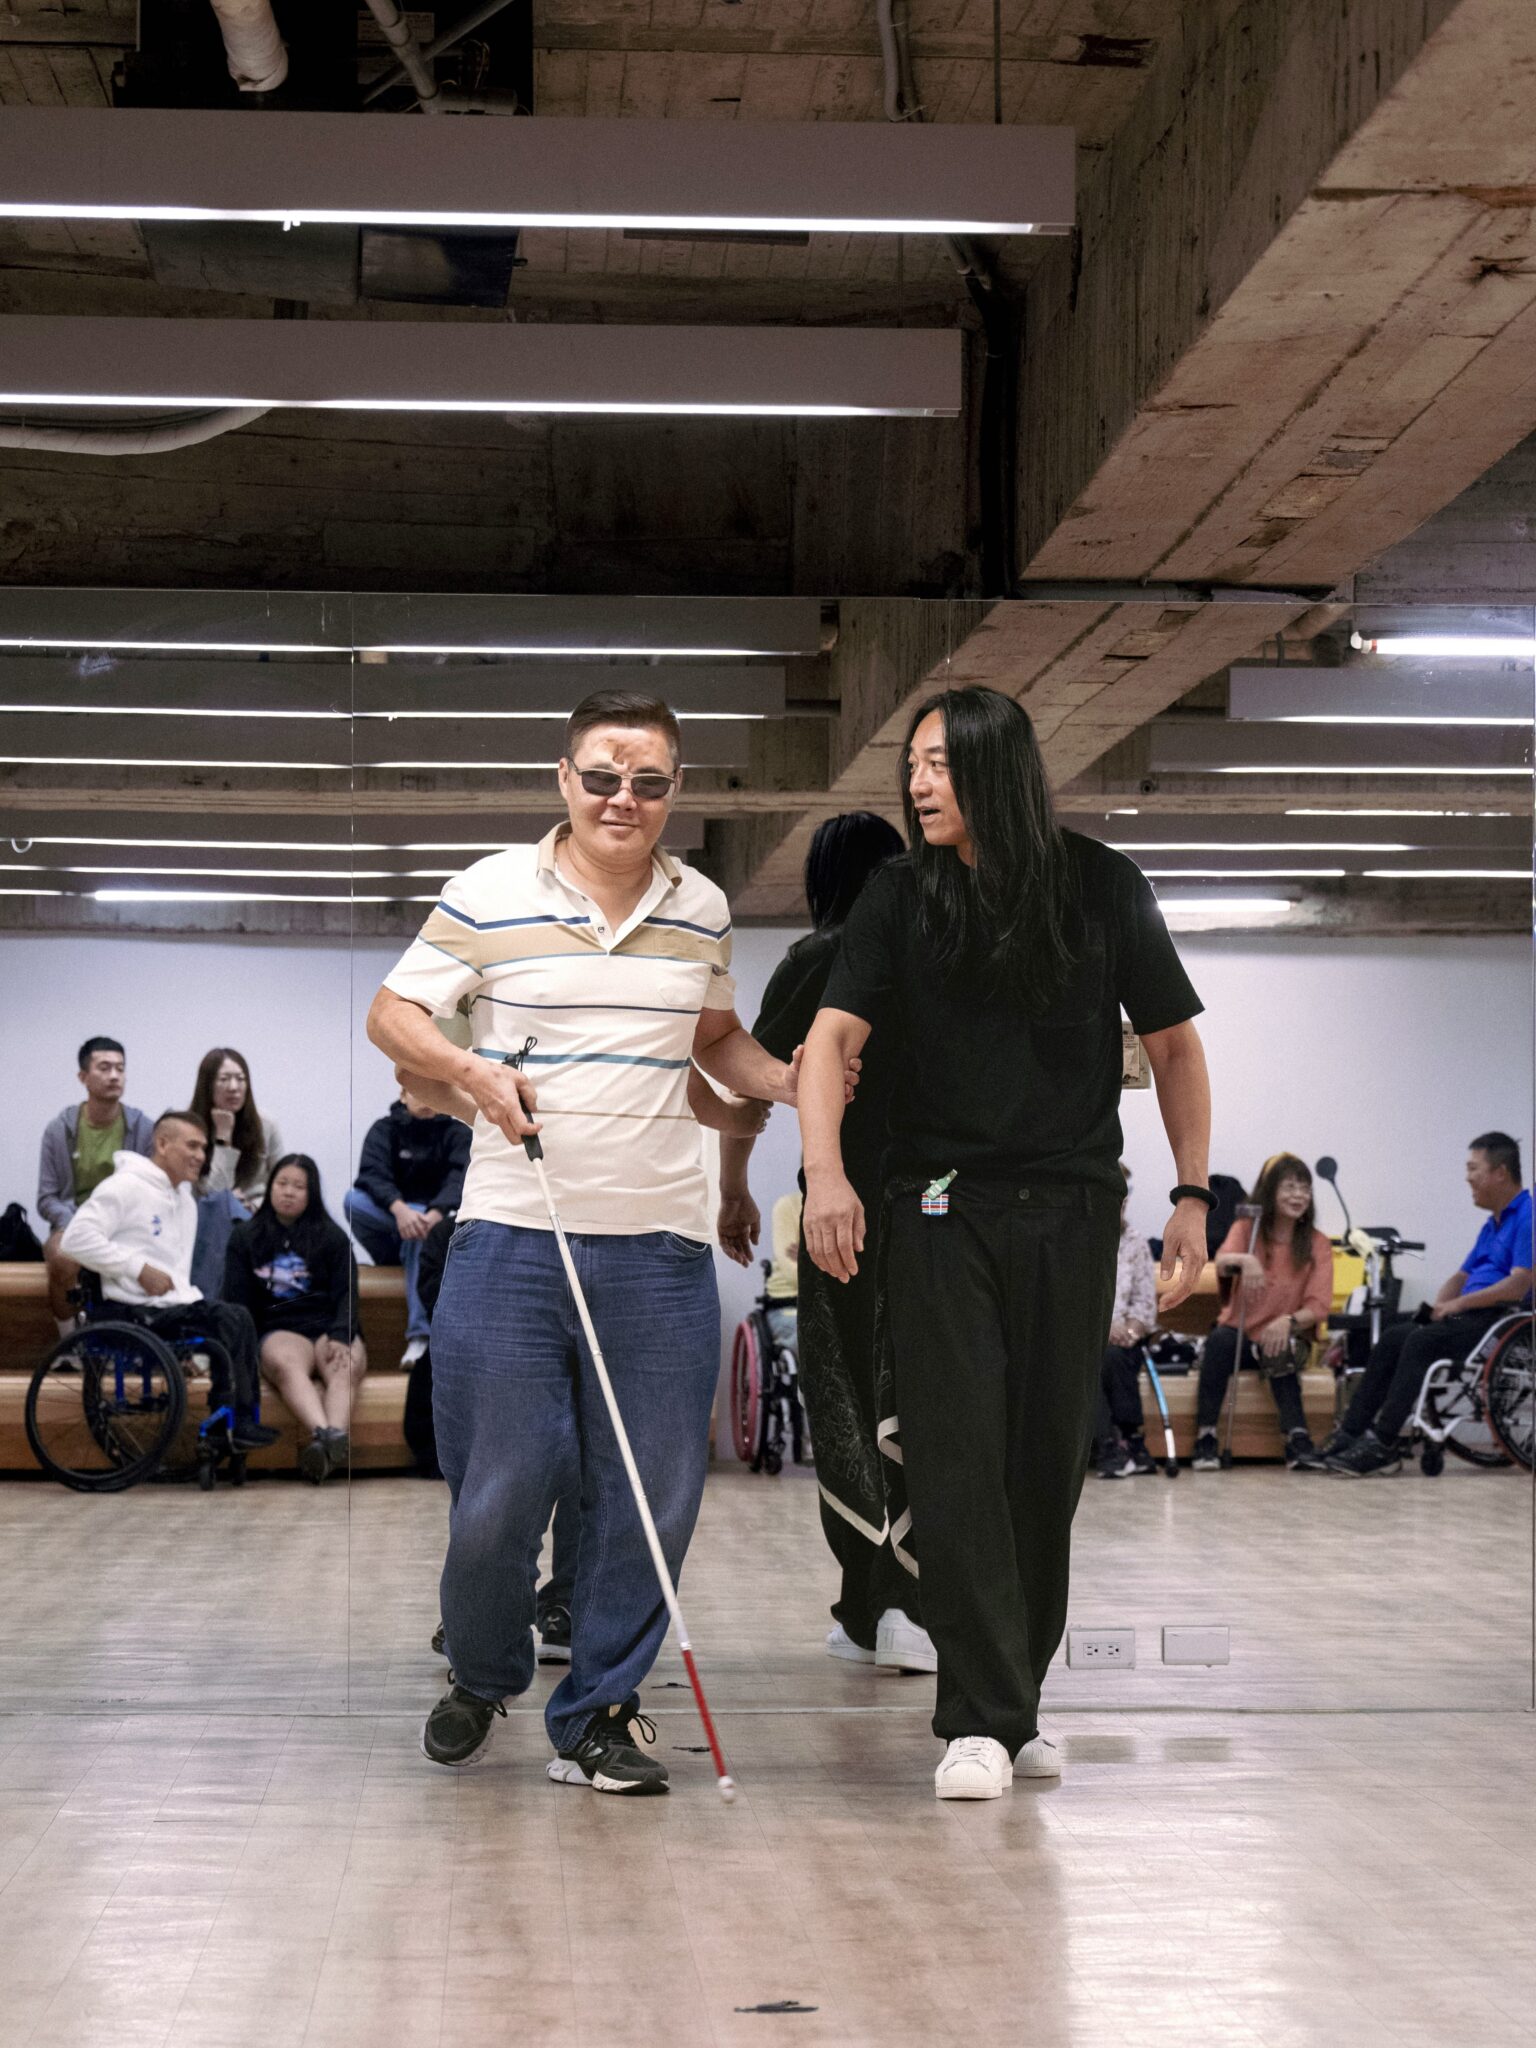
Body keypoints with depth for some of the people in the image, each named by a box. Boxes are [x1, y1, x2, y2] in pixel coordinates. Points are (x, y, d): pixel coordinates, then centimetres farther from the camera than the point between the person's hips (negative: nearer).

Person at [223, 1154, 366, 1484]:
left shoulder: (332, 1237, 18)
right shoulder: (244, 1237, 19)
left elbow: (346, 1294, 7)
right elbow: (237, 1300, 12)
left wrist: (341, 1336, -14)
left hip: (328, 1327, 2)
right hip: (278, 1330, -1)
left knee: (346, 1368, -36)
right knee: (286, 1363, -39)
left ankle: (335, 1436, -65)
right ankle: (325, 1434, -67)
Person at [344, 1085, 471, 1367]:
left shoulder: (456, 1132, 3)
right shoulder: (384, 1130, 3)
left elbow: (461, 1178, -14)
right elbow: (371, 1175, -14)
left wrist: (435, 1213, -37)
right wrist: (400, 1209, -37)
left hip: (439, 1218, -1)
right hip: (391, 1215, 1)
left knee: (421, 1236, -39)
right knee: (353, 1200, -29)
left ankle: (421, 1334, -47)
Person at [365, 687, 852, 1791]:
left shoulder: (702, 908, 10)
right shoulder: (491, 893, 0)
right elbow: (394, 1014, 5)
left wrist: (781, 1078, 6)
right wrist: (470, 1070, -14)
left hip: (662, 1247, 3)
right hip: (512, 1240, -3)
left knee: (653, 1499, 3)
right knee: (497, 1494, 1)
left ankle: (599, 1713, 19)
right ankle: (481, 1677, 29)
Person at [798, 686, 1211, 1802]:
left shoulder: (1104, 887, 1)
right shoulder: (901, 898, 2)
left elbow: (1175, 1044, 7)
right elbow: (834, 1036, -8)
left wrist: (1194, 1194, 2)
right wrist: (825, 1173, -24)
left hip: (1072, 1212, 1)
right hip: (941, 1209, 0)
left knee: (1052, 1459, 5)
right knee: (956, 1456, -8)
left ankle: (1018, 1697, 20)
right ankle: (981, 1721, -4)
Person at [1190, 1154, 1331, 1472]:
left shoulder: (1317, 1244, 2)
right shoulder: (1246, 1228, 2)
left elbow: (1319, 1306, -8)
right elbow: (1221, 1264, -20)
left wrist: (1289, 1321, -29)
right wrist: (1243, 1260, -45)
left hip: (1285, 1337, 0)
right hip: (1240, 1334, 0)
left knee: (1281, 1354, -35)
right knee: (1220, 1340, -33)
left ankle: (1298, 1440, -36)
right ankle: (1205, 1439, -29)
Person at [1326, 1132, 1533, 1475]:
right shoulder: (1494, 1223, 23)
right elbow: (1461, 1276, 25)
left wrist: (1458, 1304, -14)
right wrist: (1437, 1307, 4)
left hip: (1505, 1319, -10)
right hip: (1471, 1317, 10)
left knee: (1423, 1341, -27)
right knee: (1393, 1338, -5)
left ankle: (1382, 1444, -30)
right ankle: (1350, 1433, -11)